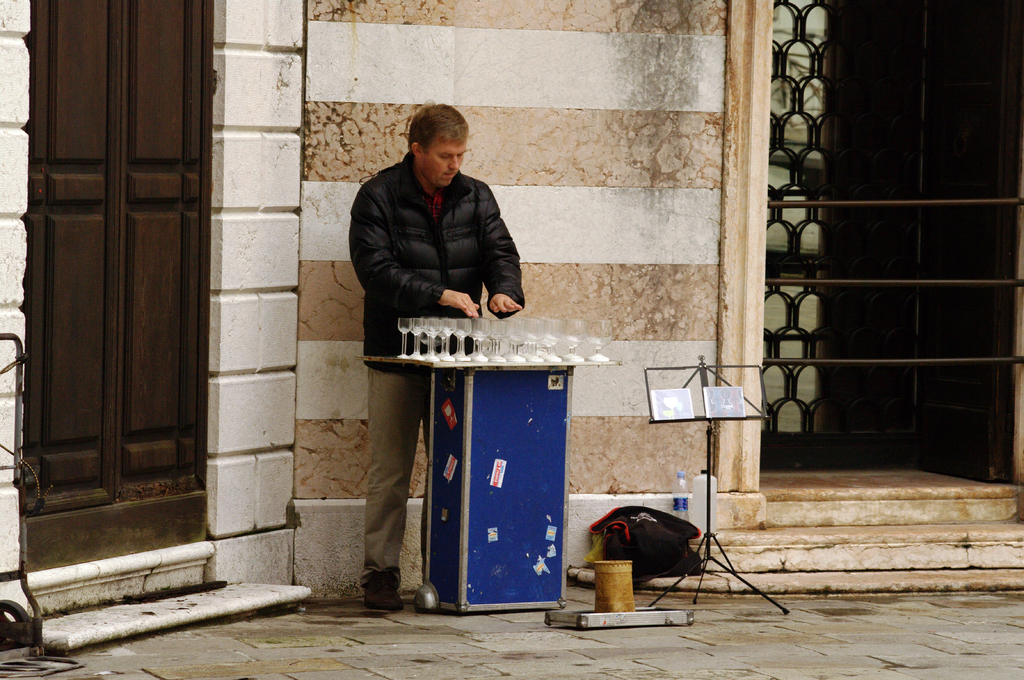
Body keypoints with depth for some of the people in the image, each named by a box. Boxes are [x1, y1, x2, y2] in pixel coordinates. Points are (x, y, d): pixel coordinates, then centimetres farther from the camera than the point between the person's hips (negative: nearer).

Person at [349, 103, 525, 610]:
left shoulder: (474, 197, 11)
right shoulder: (378, 198, -2)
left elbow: (500, 251, 6)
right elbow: (376, 269, -12)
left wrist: (504, 290, -17)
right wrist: (439, 295, -21)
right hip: (397, 354, -4)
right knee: (390, 471, -2)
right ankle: (380, 574, 3)